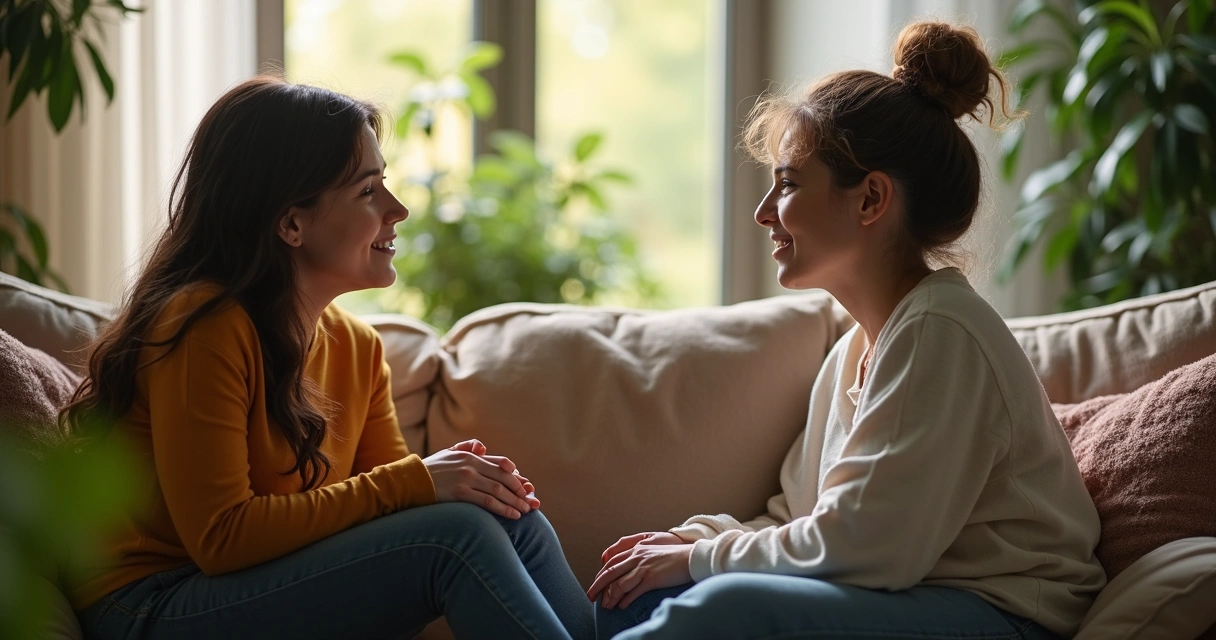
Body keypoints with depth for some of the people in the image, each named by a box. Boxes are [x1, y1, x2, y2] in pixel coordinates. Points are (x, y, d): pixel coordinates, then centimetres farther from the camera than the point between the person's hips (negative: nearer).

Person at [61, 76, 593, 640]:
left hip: (278, 588, 8)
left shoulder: (357, 346, 9)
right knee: (456, 535, -23)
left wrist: (471, 480, -13)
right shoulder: (203, 328, -17)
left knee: (516, 523, -11)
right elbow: (220, 537, -21)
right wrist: (415, 484, -21)